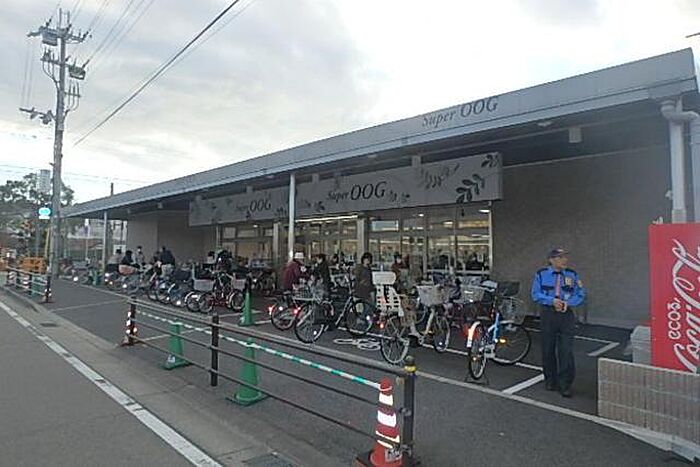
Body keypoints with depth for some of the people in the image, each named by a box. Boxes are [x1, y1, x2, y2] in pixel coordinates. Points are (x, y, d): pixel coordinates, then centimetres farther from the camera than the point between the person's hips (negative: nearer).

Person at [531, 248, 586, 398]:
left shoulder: (572, 275, 4)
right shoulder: (541, 274, 0)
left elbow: (581, 294, 5)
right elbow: (535, 294, -2)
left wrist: (567, 302, -13)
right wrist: (552, 300, -17)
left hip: (566, 315, 0)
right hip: (548, 314, 0)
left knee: (566, 350, -4)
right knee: (548, 350, 9)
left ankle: (565, 385, 8)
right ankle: (550, 381, 27)